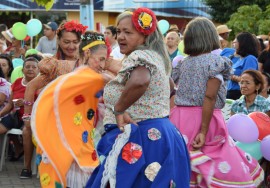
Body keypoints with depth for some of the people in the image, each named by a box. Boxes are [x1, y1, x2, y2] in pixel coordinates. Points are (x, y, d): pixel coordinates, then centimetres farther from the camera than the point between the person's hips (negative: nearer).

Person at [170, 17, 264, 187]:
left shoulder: (184, 63, 11)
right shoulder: (216, 61, -5)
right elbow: (210, 97, -14)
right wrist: (204, 131, -17)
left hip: (179, 119, 6)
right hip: (204, 120, -6)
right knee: (227, 170, 0)